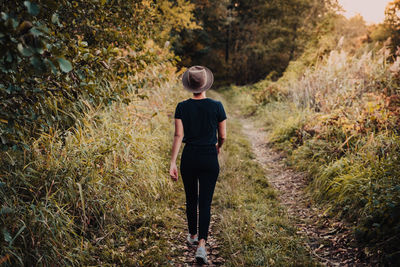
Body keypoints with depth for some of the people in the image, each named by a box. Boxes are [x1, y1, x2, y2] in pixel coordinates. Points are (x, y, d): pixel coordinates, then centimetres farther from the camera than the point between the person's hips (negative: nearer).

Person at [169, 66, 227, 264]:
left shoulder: (182, 107, -4)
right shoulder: (216, 106, -6)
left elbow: (178, 136, -9)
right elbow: (223, 136, 1)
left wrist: (172, 163, -8)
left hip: (189, 157, 2)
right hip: (209, 159, -1)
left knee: (191, 199, 19)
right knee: (205, 203, 3)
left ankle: (192, 236, 36)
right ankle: (201, 244, -8)